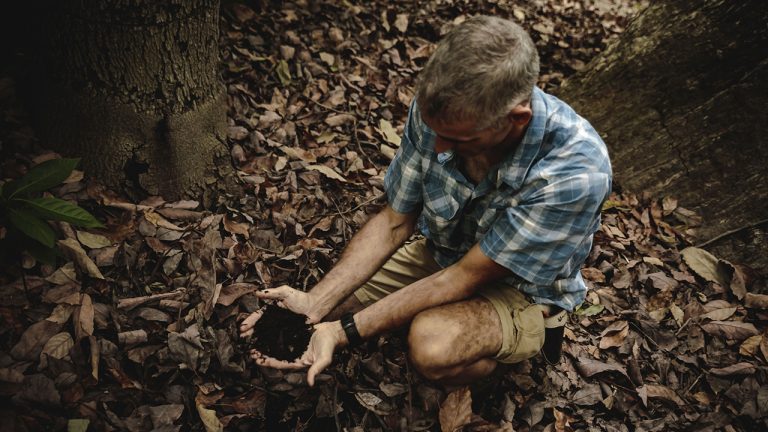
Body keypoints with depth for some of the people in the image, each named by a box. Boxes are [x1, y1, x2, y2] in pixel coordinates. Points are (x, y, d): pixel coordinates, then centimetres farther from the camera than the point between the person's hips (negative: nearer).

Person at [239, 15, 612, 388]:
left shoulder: (575, 172, -36)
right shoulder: (437, 109, -22)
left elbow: (467, 277, -29)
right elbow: (394, 222, -11)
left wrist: (344, 331, -31)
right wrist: (314, 303, -23)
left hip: (522, 290, -4)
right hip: (442, 257, 5)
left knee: (433, 346, -35)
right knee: (329, 304, -8)